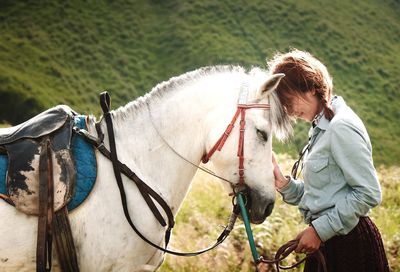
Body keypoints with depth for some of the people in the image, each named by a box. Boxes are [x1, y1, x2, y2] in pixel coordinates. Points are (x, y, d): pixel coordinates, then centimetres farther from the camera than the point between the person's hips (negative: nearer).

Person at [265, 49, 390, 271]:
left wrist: (320, 230, -18)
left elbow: (369, 194, -20)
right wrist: (284, 184, 0)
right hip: (325, 244, 9)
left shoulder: (342, 127, -15)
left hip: (349, 246, -9)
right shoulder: (322, 128, 14)